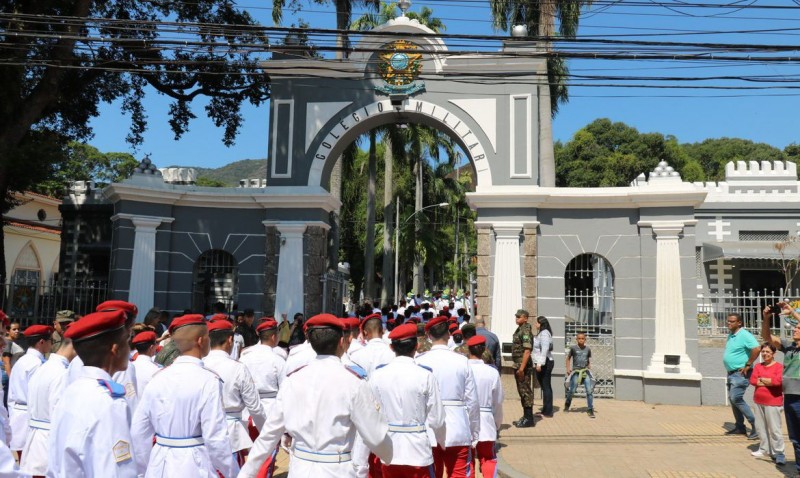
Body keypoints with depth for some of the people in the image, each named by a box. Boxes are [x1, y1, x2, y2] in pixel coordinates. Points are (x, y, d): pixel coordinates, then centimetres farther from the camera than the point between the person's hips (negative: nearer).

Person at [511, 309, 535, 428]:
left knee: (526, 391, -5)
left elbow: (527, 350, -23)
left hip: (523, 365, -10)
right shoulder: (519, 330, 15)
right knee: (522, 391, 14)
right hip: (518, 365, 10)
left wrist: (522, 368, -25)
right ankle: (526, 417, 22)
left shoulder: (526, 331, -15)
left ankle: (529, 419, -1)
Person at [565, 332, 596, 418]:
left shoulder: (588, 349, 2)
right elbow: (568, 358, 9)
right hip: (576, 372, -1)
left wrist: (589, 366, 4)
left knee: (590, 391, -7)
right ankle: (567, 405, 31)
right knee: (571, 391, 4)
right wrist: (568, 368, 2)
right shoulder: (573, 348, -4)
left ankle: (591, 410, 1)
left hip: (585, 372, 1)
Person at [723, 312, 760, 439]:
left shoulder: (744, 335, -15)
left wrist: (748, 365, -21)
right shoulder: (730, 336, 13)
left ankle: (755, 425, -7)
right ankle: (739, 427, 21)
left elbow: (757, 349, -27)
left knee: (736, 398, -15)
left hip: (741, 373, -10)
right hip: (731, 373, 10)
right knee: (732, 399, 11)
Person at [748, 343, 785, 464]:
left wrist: (761, 379, -8)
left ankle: (778, 453, 1)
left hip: (773, 402, -6)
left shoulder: (778, 366, -8)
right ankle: (764, 449, 25)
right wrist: (769, 381, -13)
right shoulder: (758, 366, 9)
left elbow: (778, 380, -22)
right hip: (759, 401, 6)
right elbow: (752, 380, -2)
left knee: (774, 428, -5)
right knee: (761, 427, 13)